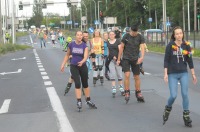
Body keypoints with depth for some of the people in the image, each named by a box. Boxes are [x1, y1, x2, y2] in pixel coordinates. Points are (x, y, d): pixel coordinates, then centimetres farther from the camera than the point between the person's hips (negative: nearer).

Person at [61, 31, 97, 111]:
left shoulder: (84, 46, -8)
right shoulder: (71, 45, -5)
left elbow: (86, 56, -20)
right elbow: (67, 55, 8)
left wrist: (82, 62, -40)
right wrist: (63, 64, 6)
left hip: (83, 66, 1)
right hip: (74, 66, -1)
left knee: (85, 84, 12)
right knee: (77, 84, -10)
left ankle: (88, 101, 26)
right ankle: (79, 102, -2)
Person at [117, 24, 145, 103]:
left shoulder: (140, 37, -3)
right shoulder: (126, 36, -4)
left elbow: (142, 48, -13)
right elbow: (121, 47, 2)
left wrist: (142, 57, -32)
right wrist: (118, 59, 3)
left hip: (135, 59, 2)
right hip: (126, 59, -2)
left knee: (137, 77, 7)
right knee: (127, 75, -16)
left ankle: (138, 94, 19)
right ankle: (127, 93, -6)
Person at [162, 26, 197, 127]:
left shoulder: (186, 45, 1)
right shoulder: (170, 45, -6)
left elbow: (190, 60, 6)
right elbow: (166, 60, -3)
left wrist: (193, 74, 7)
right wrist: (165, 74, -8)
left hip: (184, 74, 2)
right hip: (172, 74, -2)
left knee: (185, 94, -2)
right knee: (173, 95, -6)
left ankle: (186, 116, 9)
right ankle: (168, 109, 25)